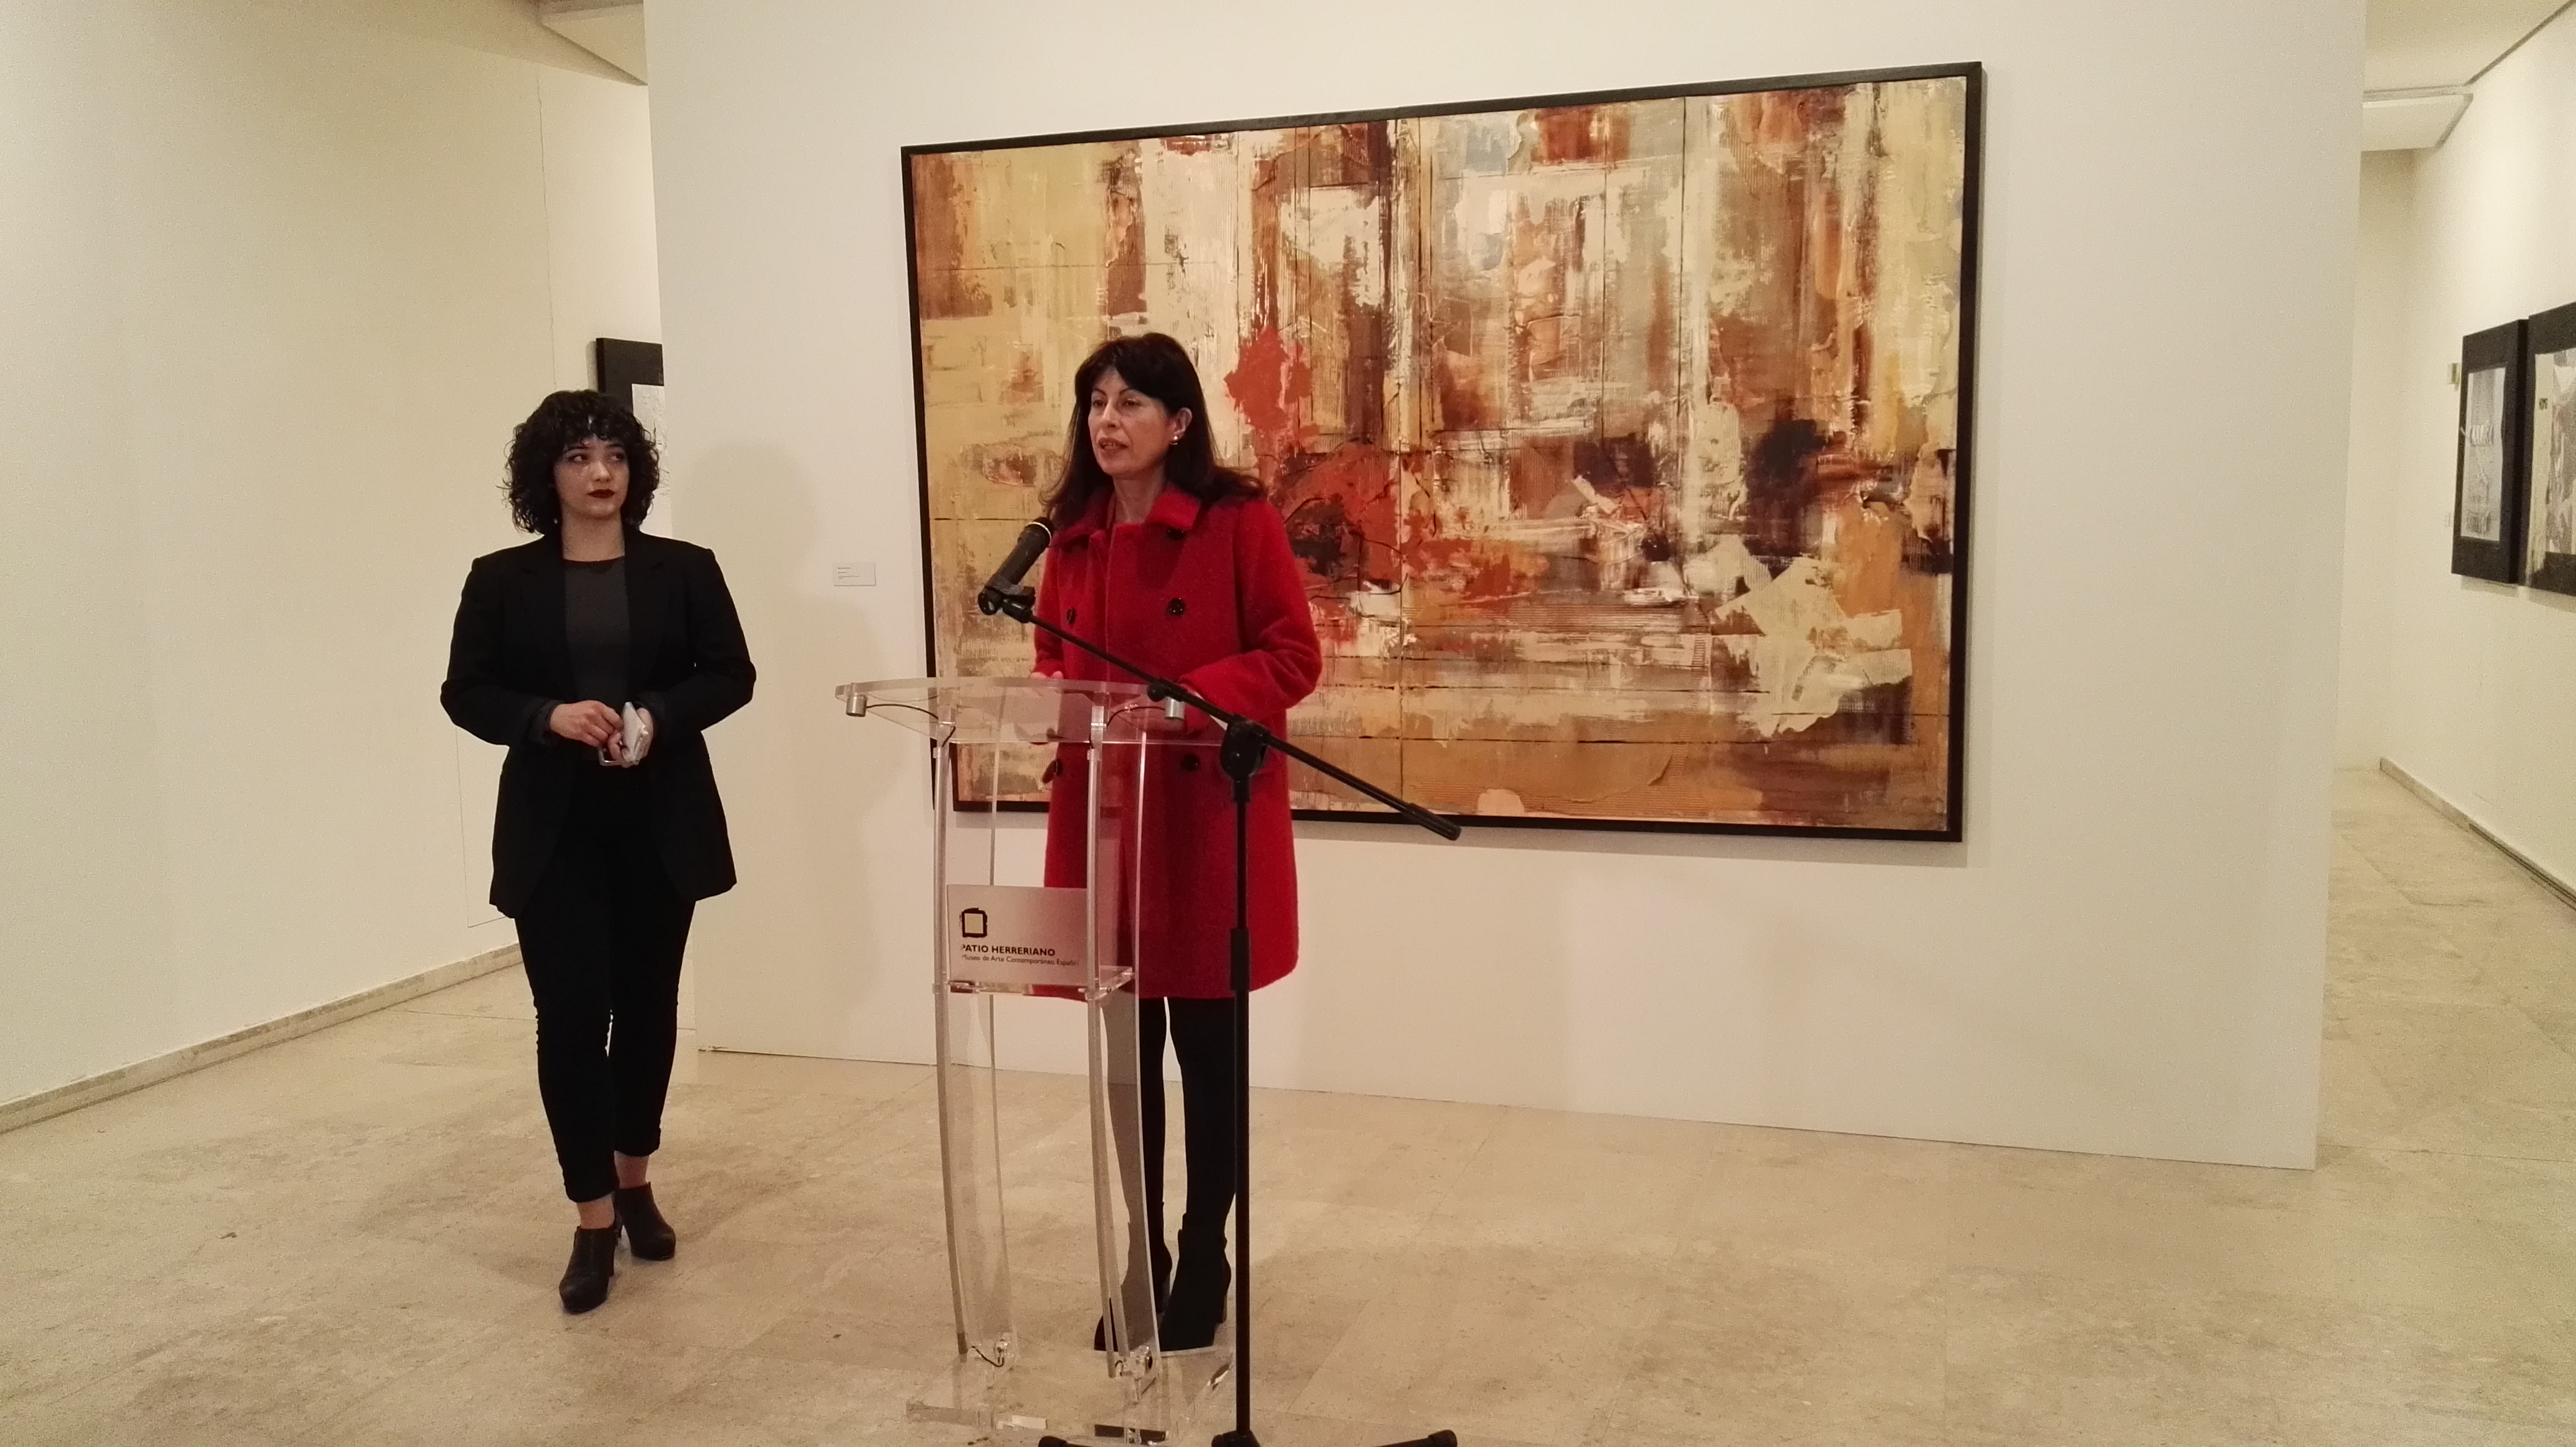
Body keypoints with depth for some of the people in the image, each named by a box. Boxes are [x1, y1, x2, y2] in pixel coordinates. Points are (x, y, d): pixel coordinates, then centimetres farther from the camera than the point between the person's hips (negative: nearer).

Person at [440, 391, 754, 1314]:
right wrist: (549, 717, -17)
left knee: (647, 1008, 11)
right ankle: (594, 1220, 4)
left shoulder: (684, 570, 3)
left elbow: (730, 675, 1)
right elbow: (465, 694, 2)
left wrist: (659, 718, -17)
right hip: (554, 831, -1)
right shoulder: (501, 581, 3)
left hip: (661, 825, 1)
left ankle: (635, 1183, 30)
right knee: (570, 1018, -5)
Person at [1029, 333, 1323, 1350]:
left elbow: (1294, 657, -8)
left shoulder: (1239, 522, -7)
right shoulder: (1073, 536, 9)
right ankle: (1140, 1266, 26)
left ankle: (1203, 1269, 24)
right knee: (1124, 1053, 11)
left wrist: (1192, 698, -21)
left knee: (1207, 1051, 7)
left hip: (1208, 818, -5)